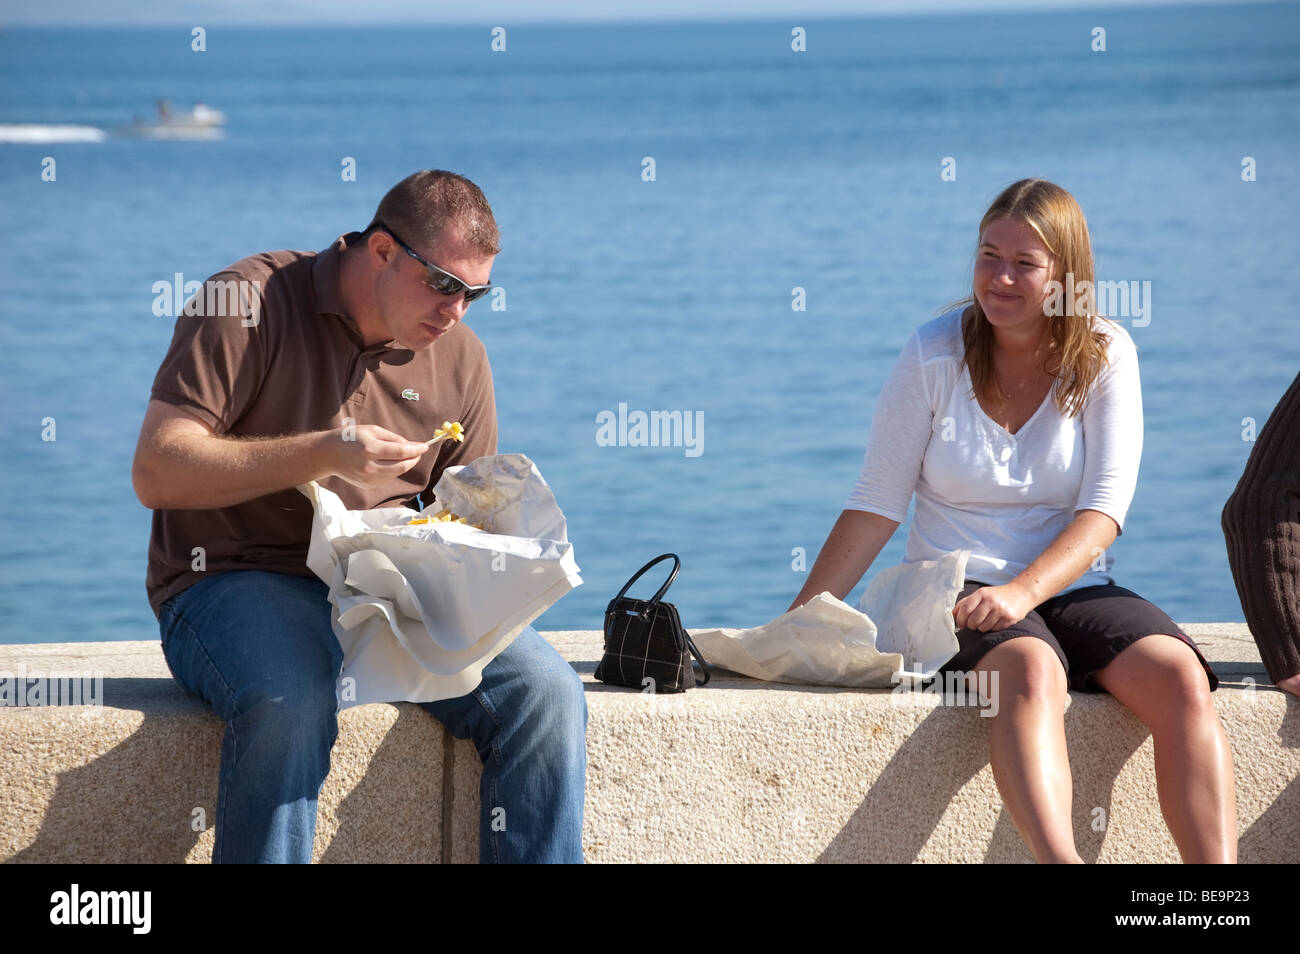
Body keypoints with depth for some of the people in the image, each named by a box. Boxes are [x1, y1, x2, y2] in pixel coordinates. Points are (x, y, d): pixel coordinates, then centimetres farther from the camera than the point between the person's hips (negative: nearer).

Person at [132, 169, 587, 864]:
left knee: (546, 693, -19)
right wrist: (322, 454, -20)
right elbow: (156, 473, -13)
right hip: (240, 579, -5)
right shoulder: (247, 304, -7)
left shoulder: (460, 354, 10)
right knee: (289, 705, -38)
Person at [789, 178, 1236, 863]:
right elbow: (877, 504, 1)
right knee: (1031, 671, -37)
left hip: (1073, 590, 2)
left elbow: (1104, 508, -7)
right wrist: (799, 624, -8)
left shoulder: (1105, 355, 2)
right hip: (958, 592, -2)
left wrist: (1023, 589, -23)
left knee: (1182, 678, -27)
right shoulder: (935, 354, 0)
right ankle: (1060, 862, -57)